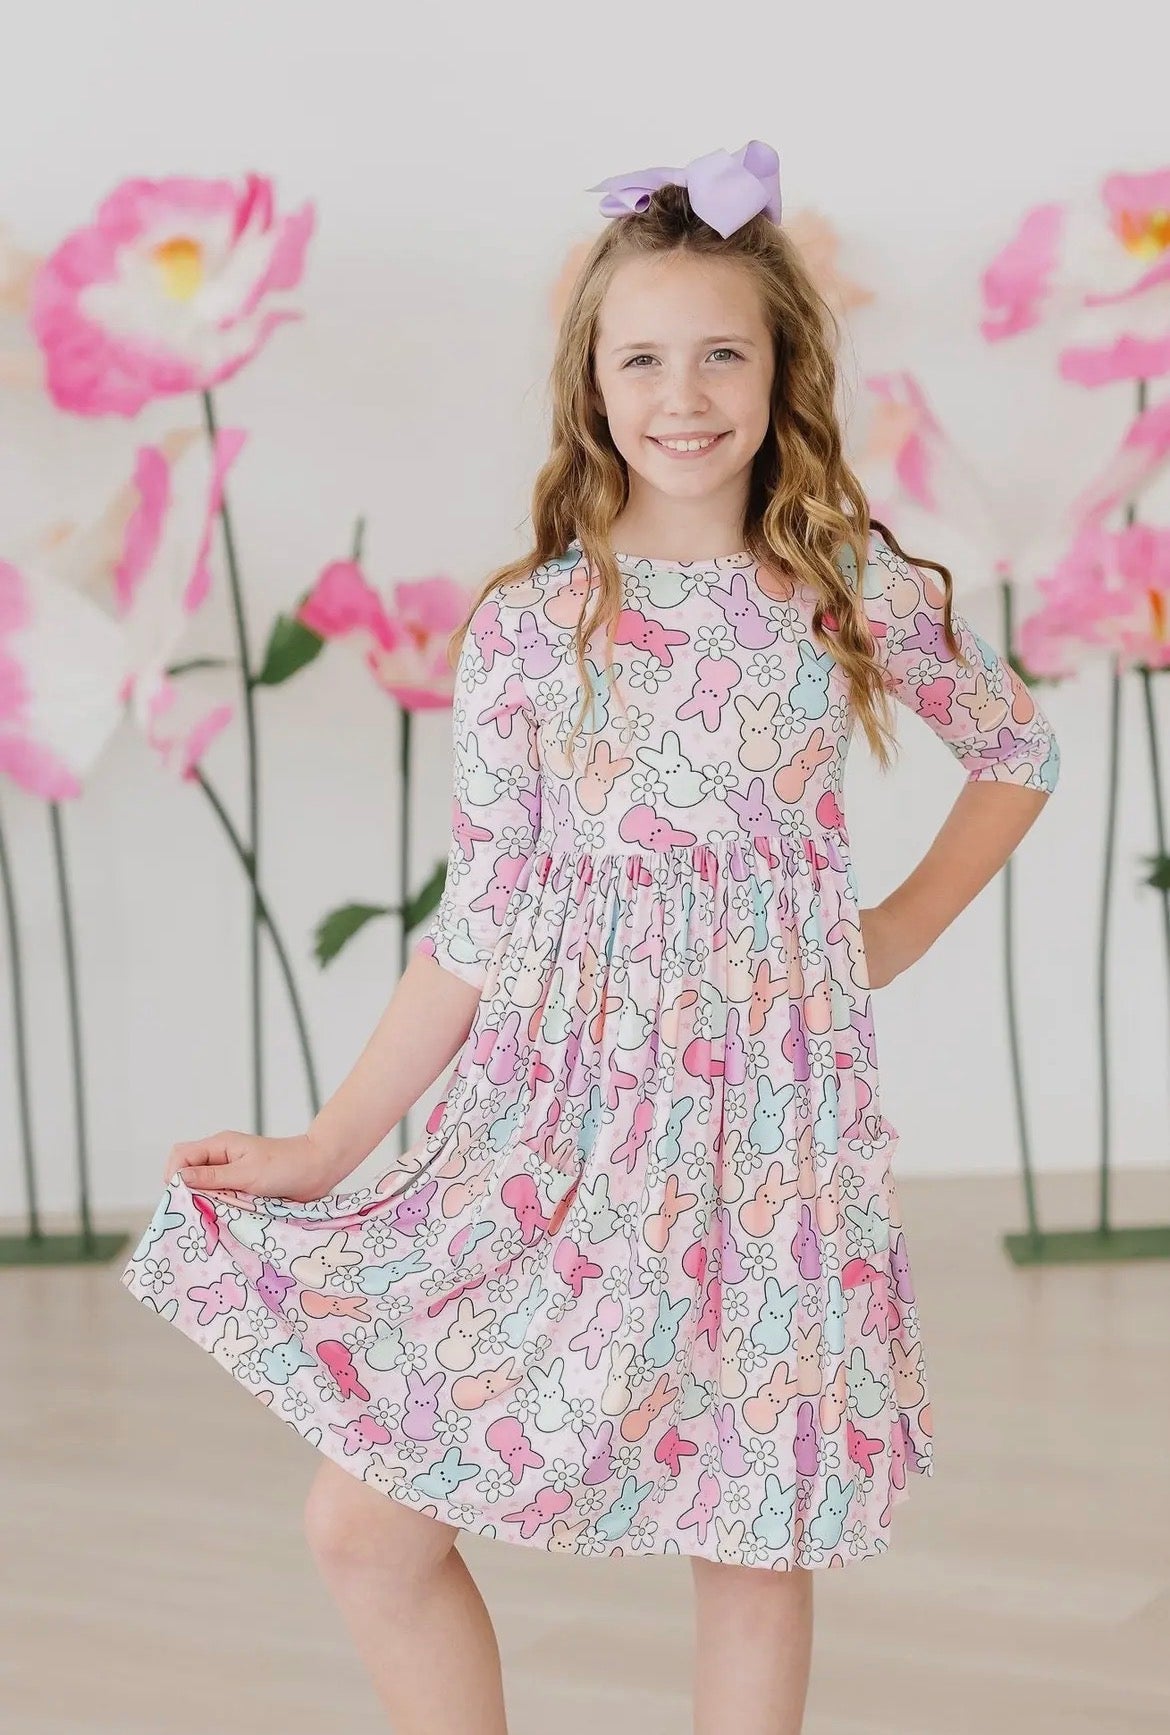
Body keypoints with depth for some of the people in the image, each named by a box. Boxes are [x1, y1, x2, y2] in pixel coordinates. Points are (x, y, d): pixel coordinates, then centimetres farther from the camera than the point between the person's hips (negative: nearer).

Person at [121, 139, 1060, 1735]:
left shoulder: (860, 592, 0)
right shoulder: (527, 627, -1)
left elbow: (1020, 750, 17)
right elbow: (477, 926, 1)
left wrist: (904, 929, 8)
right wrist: (327, 1148, 0)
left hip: (765, 1117, -1)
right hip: (555, 1122, 1)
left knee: (756, 1548, 7)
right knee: (366, 1528, -1)